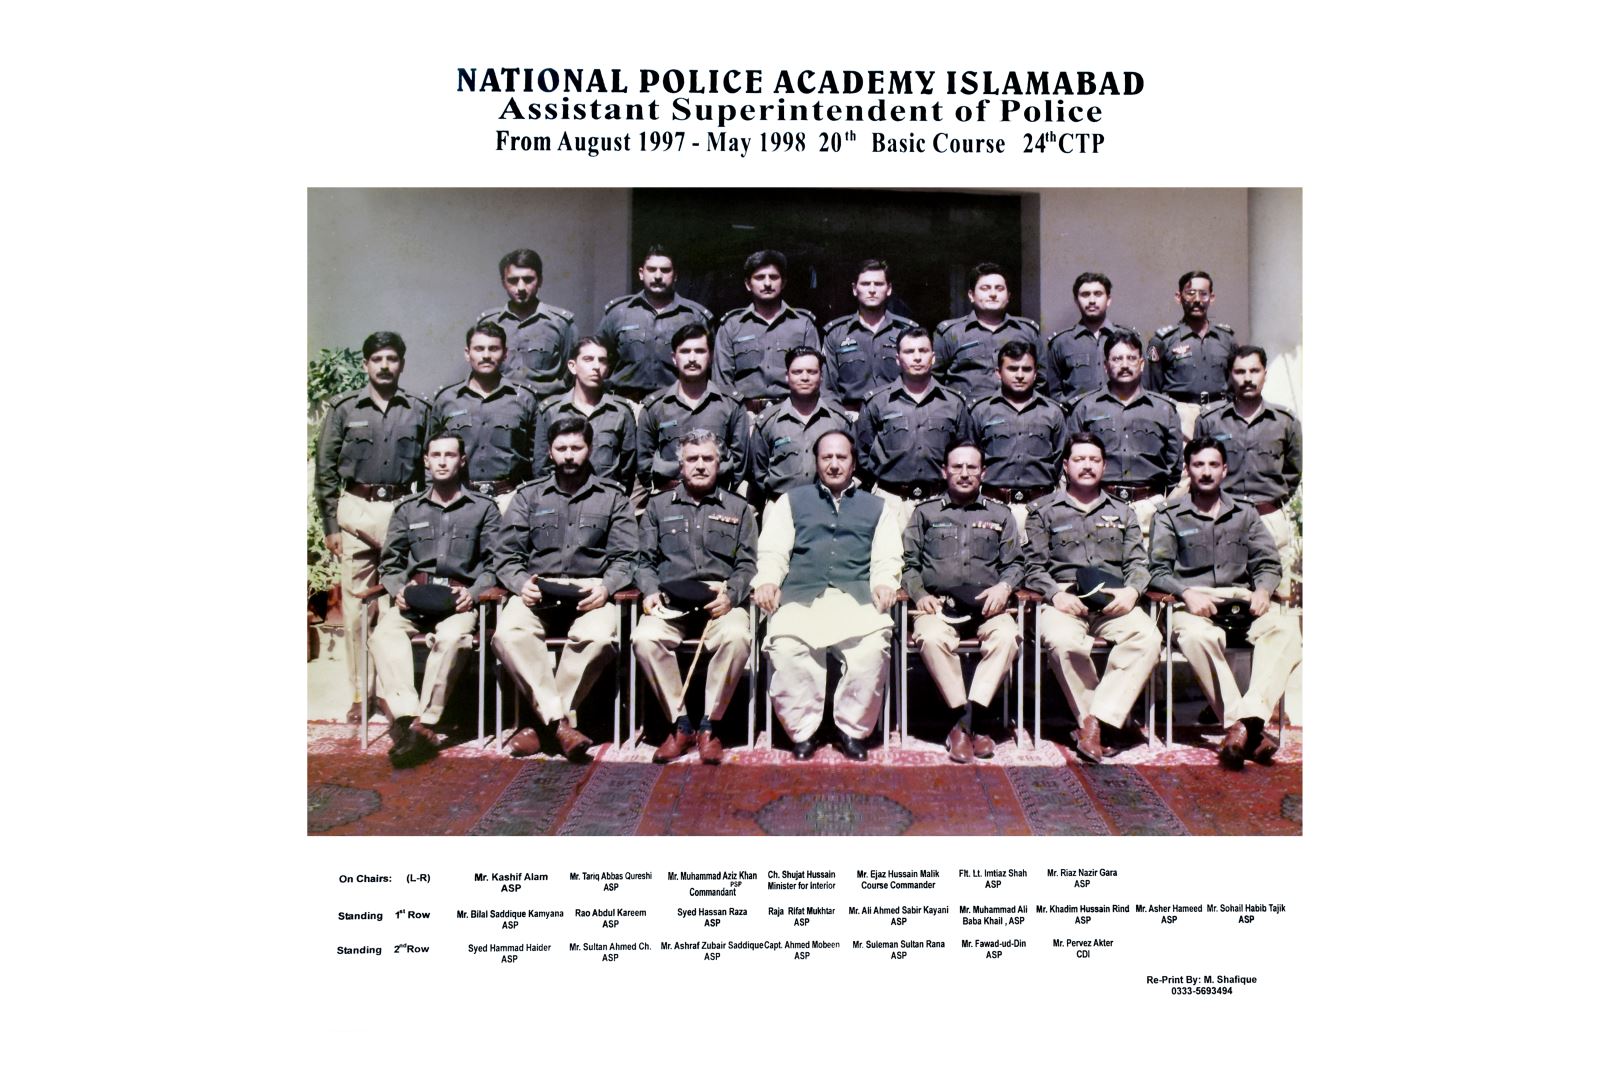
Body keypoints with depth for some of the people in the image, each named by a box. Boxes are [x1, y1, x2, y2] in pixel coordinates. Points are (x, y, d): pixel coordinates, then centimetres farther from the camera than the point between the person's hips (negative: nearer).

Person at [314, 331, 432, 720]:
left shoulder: (419, 411, 8)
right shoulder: (344, 409, 5)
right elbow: (325, 470, 6)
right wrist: (330, 525, 1)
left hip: (403, 510, 0)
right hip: (356, 511, 0)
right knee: (357, 605, 1)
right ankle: (359, 694, 7)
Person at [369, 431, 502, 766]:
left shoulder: (483, 508, 14)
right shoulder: (407, 509, 23)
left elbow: (495, 563, 8)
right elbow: (389, 563, 19)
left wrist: (473, 593, -10)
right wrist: (398, 590, -2)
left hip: (459, 599, -3)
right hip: (413, 598, 3)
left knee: (451, 638, -36)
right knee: (384, 634, -30)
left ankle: (424, 723, -34)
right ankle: (407, 718, -42)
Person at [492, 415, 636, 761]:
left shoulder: (613, 496, 13)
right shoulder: (528, 495, 17)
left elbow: (625, 557, 7)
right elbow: (508, 555, 11)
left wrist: (605, 587, -13)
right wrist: (521, 584, -10)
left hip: (590, 591, -1)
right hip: (538, 590, 1)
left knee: (598, 638, -35)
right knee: (508, 633, -32)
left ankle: (544, 722, -21)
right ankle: (560, 721, -29)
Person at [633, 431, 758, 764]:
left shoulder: (738, 509, 19)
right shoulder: (658, 506, 21)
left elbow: (748, 565, 10)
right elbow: (645, 560, 16)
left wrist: (731, 594, -10)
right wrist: (650, 592, -4)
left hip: (721, 601, -1)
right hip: (670, 600, 1)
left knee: (736, 637, -35)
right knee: (645, 638, -32)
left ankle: (709, 725, -18)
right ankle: (681, 724, -17)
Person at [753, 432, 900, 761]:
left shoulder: (876, 507, 26)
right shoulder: (791, 501, 24)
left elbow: (887, 557, 14)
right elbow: (772, 551, 13)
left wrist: (884, 583, -8)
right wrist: (767, 580, -9)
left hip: (858, 598, 0)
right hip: (801, 598, 0)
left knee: (871, 649, -31)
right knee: (785, 648, -31)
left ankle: (853, 730, -13)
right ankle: (803, 730, -13)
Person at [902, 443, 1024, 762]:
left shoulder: (1000, 515, 22)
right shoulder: (925, 513, 18)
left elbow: (1014, 563, 16)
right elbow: (909, 564, 13)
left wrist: (1004, 586, -5)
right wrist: (920, 594, -5)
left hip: (986, 605, 1)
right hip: (938, 604, -1)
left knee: (1007, 636, -33)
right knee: (931, 638, -35)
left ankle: (968, 719, -29)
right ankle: (975, 721, -26)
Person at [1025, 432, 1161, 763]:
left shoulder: (1122, 512, 24)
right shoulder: (1044, 511, 16)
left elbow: (1137, 563, 16)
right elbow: (1035, 566, 8)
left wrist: (1131, 590, -7)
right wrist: (1056, 594, -12)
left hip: (1114, 601, 2)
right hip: (1065, 601, -2)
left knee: (1148, 636, -31)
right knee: (1062, 641, -37)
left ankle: (1094, 720, -31)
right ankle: (1093, 718, -19)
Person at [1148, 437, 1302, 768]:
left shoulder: (1245, 513, 22)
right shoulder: (1169, 516, 12)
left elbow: (1268, 563, 15)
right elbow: (1158, 571, 3)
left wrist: (1263, 590, -8)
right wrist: (1187, 593, -16)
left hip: (1242, 603, 3)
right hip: (1195, 604, -3)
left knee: (1285, 627, -31)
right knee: (1195, 635, -39)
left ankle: (1247, 718, -40)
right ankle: (1251, 727, -38)